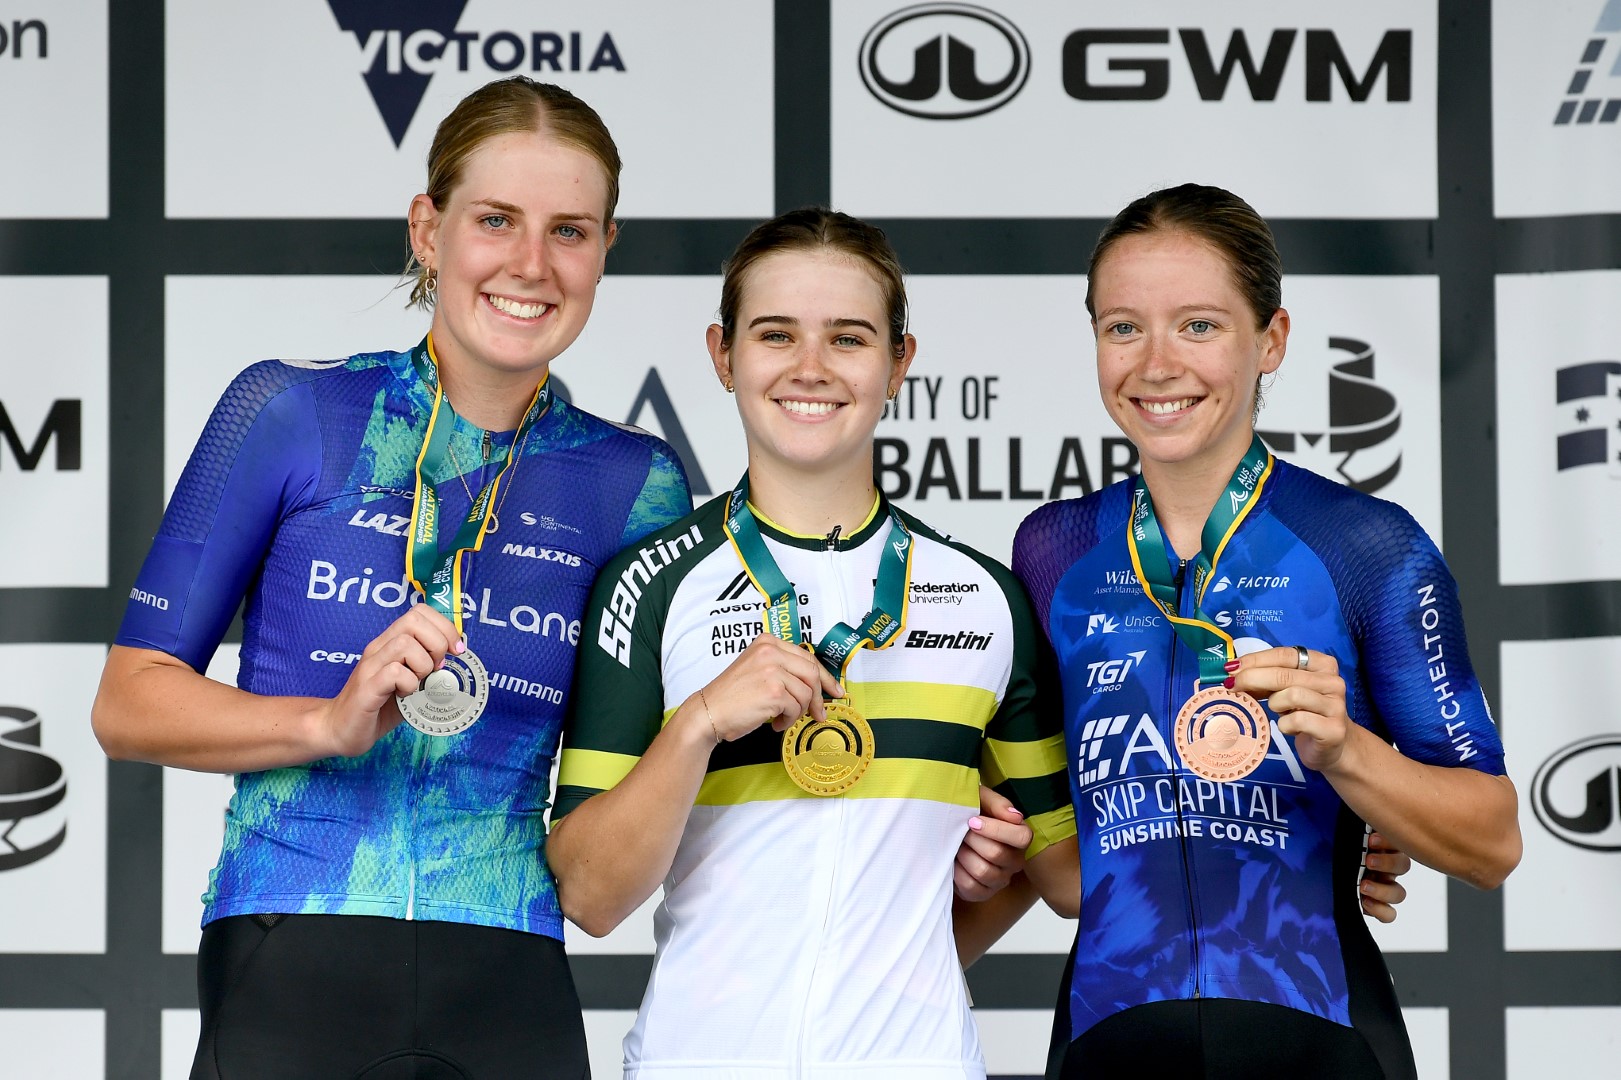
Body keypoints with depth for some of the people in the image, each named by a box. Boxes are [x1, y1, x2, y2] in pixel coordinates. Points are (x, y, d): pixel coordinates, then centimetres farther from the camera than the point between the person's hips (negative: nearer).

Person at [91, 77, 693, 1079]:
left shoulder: (634, 483, 8)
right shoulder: (291, 413, 1)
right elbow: (131, 701, 0)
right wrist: (332, 724, -14)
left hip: (510, 997, 2)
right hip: (291, 976, -2)